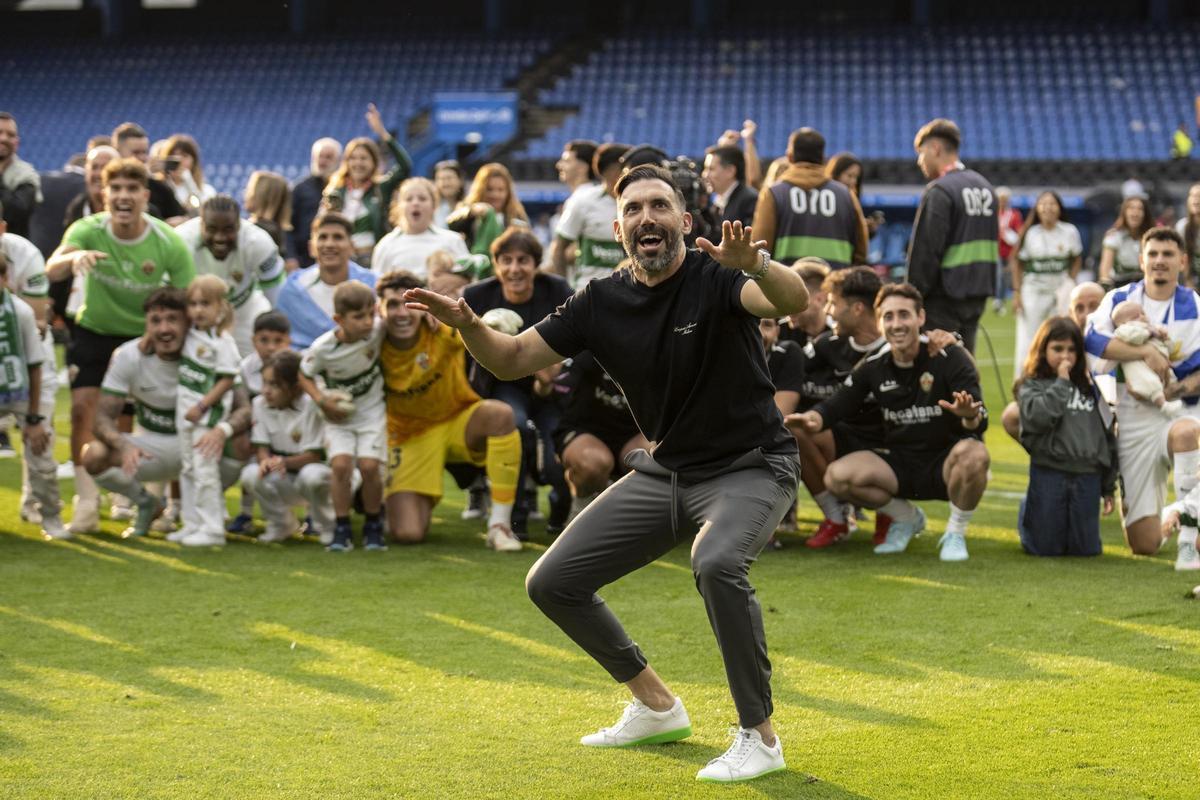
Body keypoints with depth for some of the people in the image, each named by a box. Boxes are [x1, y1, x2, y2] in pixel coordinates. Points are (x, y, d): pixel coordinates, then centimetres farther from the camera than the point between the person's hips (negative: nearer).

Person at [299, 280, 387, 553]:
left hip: (372, 410, 0)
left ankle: (373, 527, 8)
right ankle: (342, 529, -4)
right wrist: (321, 400, -16)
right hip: (339, 415, 0)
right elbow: (304, 375, -2)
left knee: (369, 466, -14)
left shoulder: (378, 330, -19)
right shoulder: (322, 348, -20)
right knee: (341, 464, -18)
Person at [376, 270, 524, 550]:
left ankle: (499, 525, -26)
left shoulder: (442, 331, -20)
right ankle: (424, 503, 25)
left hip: (459, 422, 0)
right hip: (411, 436, 0)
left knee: (500, 414, -36)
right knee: (407, 534, -17)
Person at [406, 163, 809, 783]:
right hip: (662, 470, 7)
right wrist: (467, 324, -18)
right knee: (552, 583, 3)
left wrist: (755, 265, -59)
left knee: (715, 563, -37)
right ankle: (657, 706, 22)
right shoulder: (602, 301, -1)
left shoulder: (715, 278, -17)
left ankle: (759, 736, -20)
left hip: (750, 467, -6)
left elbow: (793, 300, -37)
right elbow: (513, 359, 3)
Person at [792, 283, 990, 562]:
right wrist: (814, 418, -25)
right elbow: (839, 404, 0)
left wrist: (970, 416, -47)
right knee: (837, 476, -21)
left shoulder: (950, 358, -13)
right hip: (900, 465, 4)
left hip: (946, 465, -4)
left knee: (973, 455, -38)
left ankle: (955, 533, -8)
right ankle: (906, 518, 9)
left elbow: (980, 422, -21)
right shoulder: (873, 366, -1)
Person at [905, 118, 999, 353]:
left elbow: (925, 252, -16)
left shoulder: (939, 192, -14)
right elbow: (992, 244, 16)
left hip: (944, 298, -8)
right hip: (978, 294, 8)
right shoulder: (984, 186, 13)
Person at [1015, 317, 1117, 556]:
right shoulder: (1032, 385, 3)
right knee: (1045, 548, 2)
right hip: (1048, 474, -3)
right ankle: (1027, 512, 32)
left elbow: (1107, 436, 15)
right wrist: (1061, 382, -10)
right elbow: (1038, 417, -19)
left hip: (1087, 476, 3)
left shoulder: (1090, 388, 13)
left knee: (1086, 549, 2)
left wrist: (1109, 487, 13)